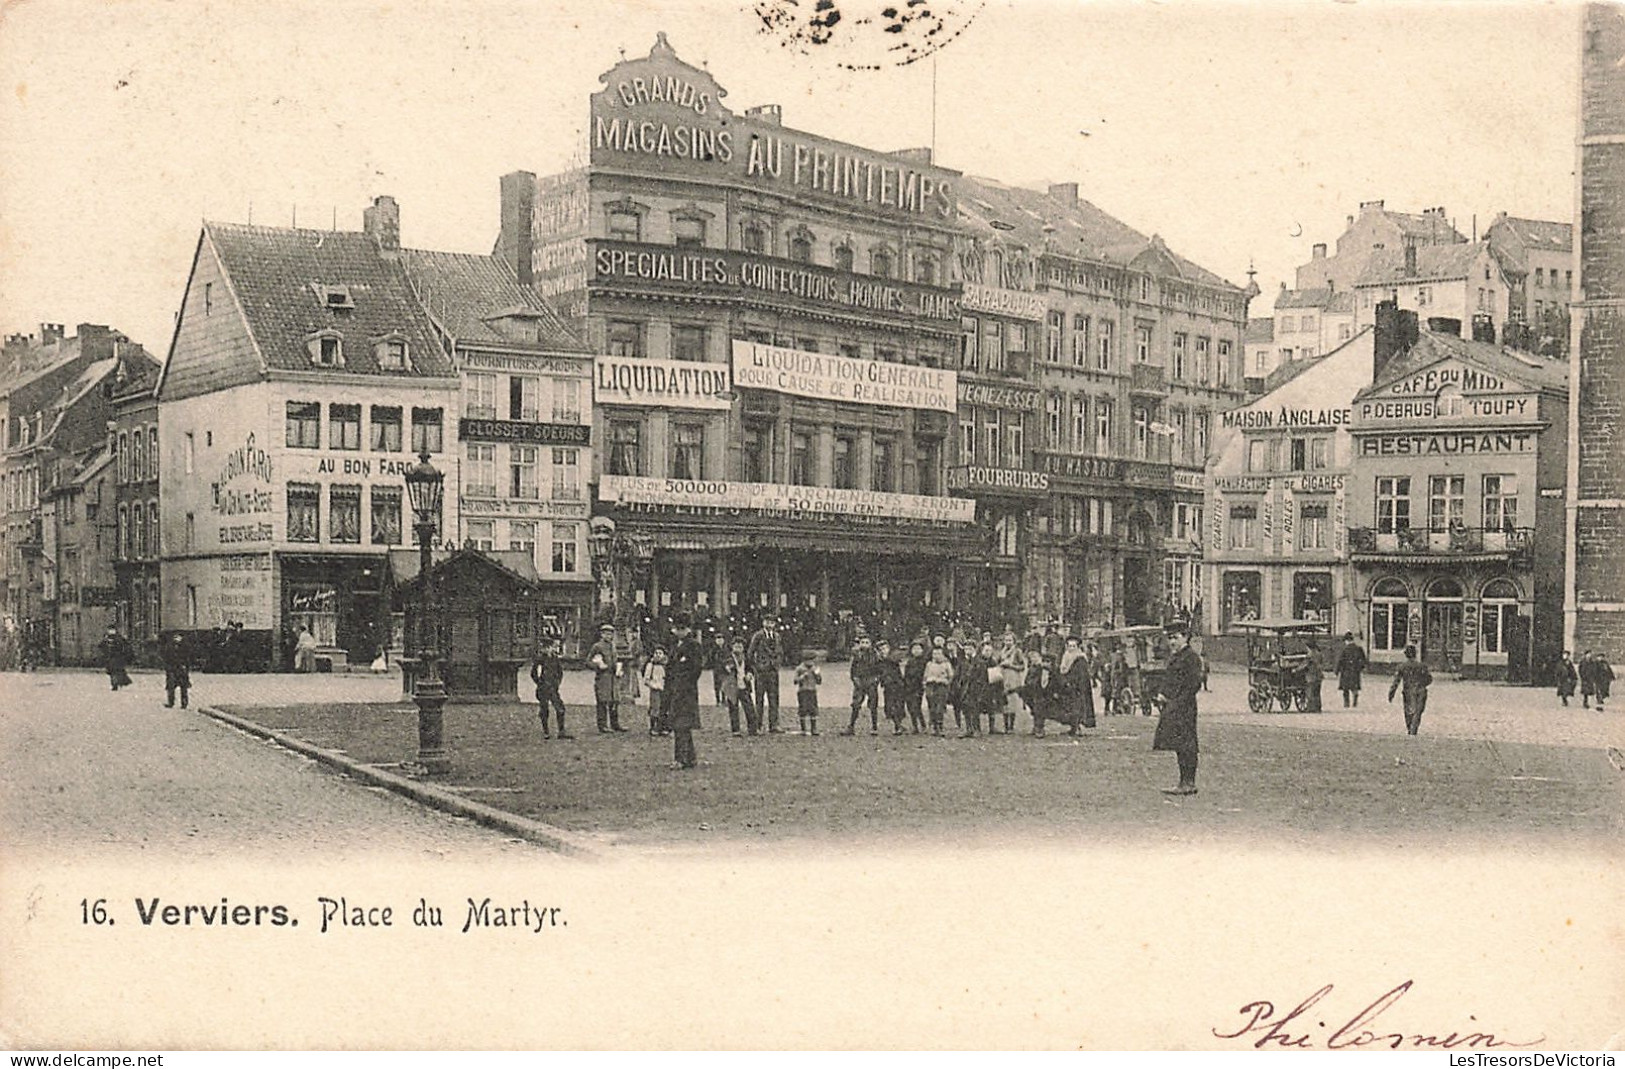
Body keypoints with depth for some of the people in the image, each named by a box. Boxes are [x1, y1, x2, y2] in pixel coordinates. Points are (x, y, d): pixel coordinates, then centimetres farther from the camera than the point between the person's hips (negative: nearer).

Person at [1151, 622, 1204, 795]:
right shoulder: (1175, 657, 19)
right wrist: (1163, 695, 12)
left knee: (1185, 746, -8)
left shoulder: (1191, 657, -10)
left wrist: (1178, 702, -18)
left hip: (1183, 706, -10)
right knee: (1181, 747, 10)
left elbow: (1194, 684, -16)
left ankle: (1188, 784, -6)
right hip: (1172, 706, 10)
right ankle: (1186, 783, 14)